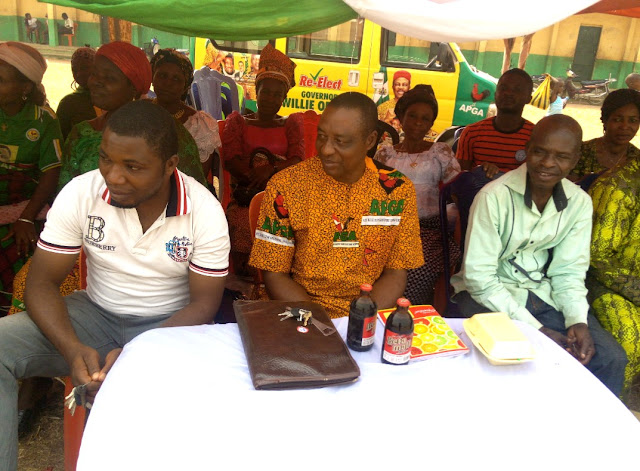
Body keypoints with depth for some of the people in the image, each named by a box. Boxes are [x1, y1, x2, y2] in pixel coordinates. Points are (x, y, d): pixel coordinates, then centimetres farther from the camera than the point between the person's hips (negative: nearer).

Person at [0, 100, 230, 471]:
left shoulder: (204, 212, -15)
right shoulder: (80, 194, -11)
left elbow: (204, 303, -11)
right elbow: (43, 282, -7)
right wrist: (73, 349, -26)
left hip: (169, 325, -2)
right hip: (95, 313, 3)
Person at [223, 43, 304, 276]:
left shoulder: (291, 124, 21)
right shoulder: (238, 122, 20)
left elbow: (297, 160, 5)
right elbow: (231, 160, 3)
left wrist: (272, 168, -16)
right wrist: (258, 177, -15)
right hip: (245, 194, 0)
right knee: (241, 220, -34)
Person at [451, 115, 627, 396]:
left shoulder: (580, 203, -1)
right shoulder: (494, 197, -19)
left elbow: (569, 272, 3)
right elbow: (480, 278, -19)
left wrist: (578, 321, -15)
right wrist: (534, 328, -21)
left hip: (542, 294, 5)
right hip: (488, 295, -5)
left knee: (611, 358, -9)